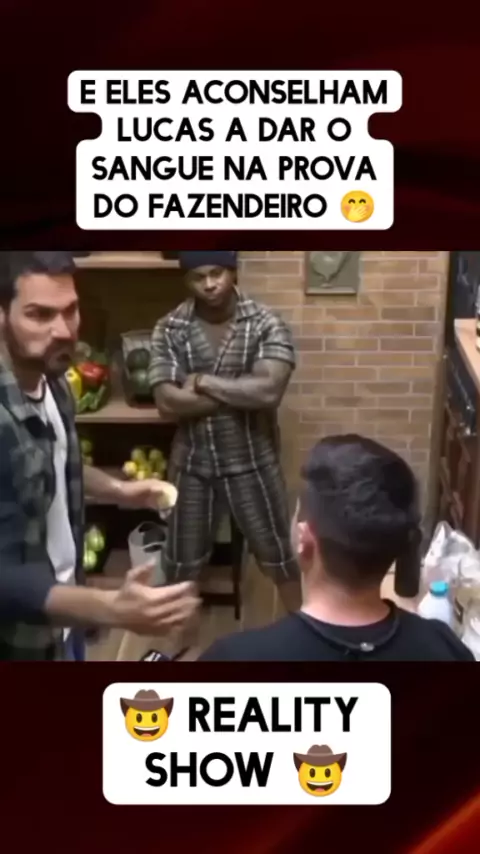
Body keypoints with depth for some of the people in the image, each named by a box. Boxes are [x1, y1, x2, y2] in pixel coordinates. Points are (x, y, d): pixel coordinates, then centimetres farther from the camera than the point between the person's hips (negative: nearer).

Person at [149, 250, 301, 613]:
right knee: (182, 560, 17)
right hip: (192, 463, 2)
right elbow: (168, 402, -16)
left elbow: (269, 391, -25)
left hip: (252, 462, -1)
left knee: (279, 555, 13)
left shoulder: (267, 325, -11)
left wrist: (203, 382, -18)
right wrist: (241, 393, -19)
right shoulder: (170, 329, -6)